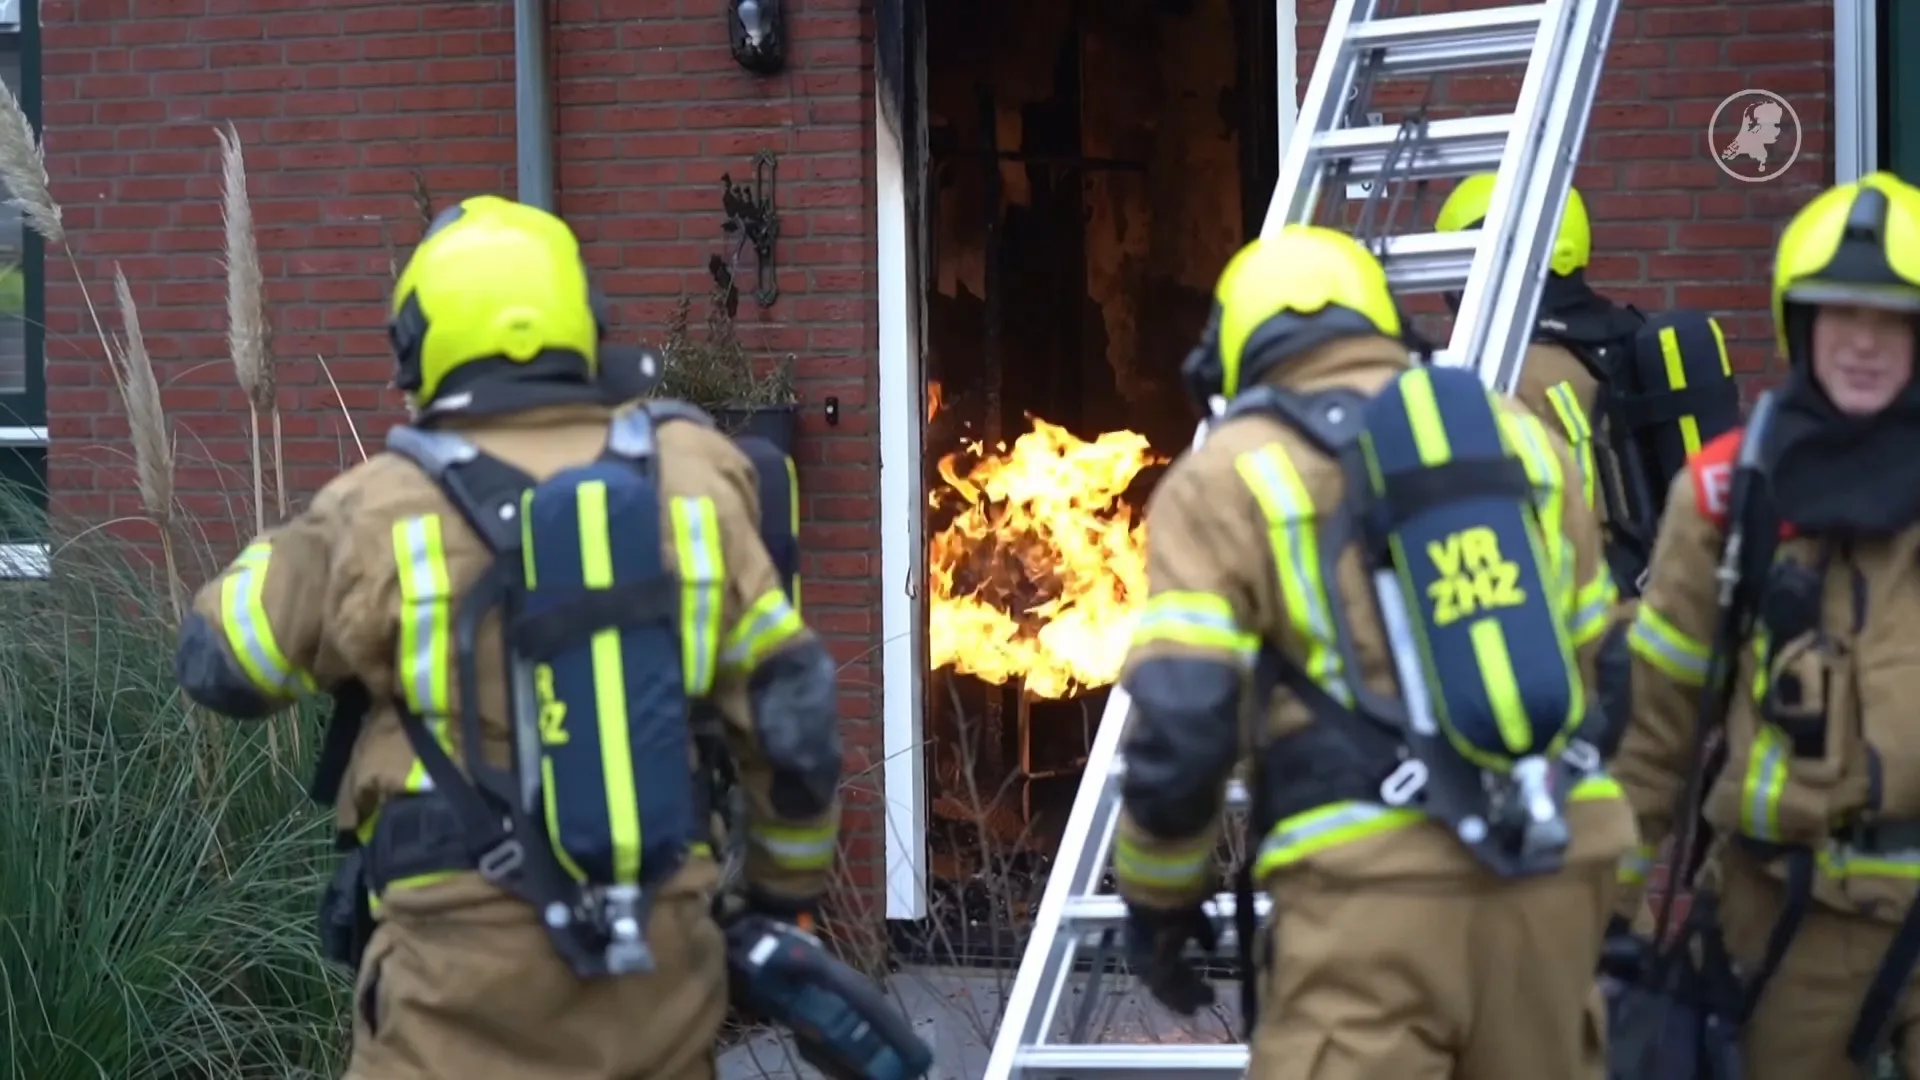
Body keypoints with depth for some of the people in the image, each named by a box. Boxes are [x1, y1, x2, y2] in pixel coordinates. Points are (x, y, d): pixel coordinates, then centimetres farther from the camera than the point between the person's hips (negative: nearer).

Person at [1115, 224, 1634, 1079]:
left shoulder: (1228, 477, 5)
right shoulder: (1522, 439, 20)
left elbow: (1181, 722, -5)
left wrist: (1157, 894, 10)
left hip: (1376, 882, -5)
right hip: (1555, 866, 5)